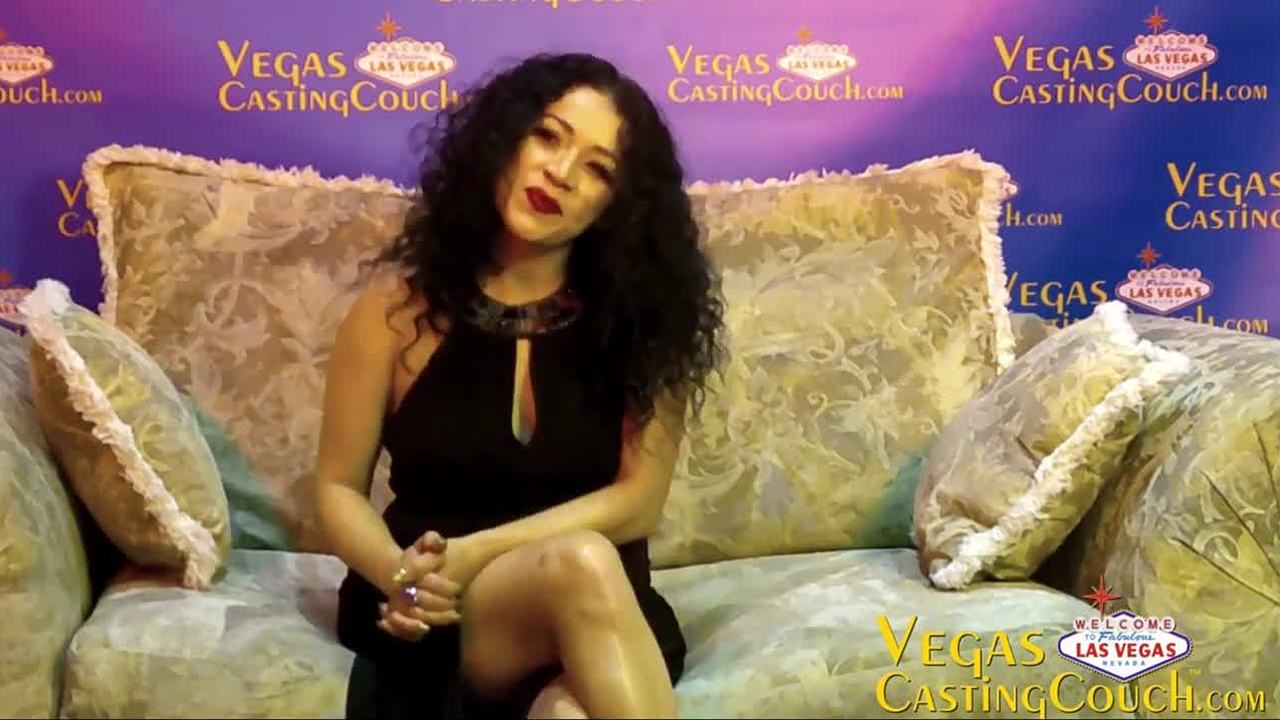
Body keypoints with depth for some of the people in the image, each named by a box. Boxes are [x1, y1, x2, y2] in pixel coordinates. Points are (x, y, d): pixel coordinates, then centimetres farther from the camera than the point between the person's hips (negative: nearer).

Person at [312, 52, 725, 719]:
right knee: (581, 564, -34)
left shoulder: (638, 314, 0)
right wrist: (399, 574, -17)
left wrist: (477, 553, -17)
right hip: (435, 621, 0)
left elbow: (639, 500, -6)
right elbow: (339, 488, 4)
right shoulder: (399, 301, -1)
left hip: (594, 629, 0)